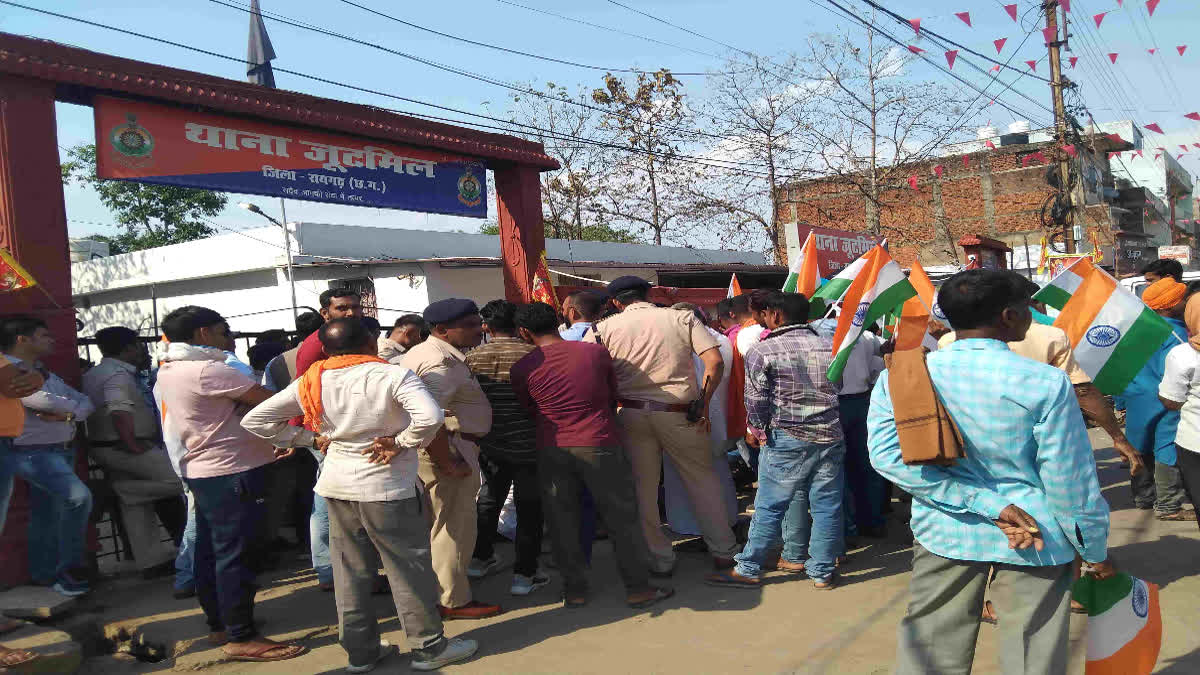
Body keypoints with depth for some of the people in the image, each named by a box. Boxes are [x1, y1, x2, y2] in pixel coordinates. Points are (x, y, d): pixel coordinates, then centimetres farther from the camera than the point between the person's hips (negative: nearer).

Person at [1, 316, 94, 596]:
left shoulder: (45, 374, 18)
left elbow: (85, 403, 14)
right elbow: (41, 401, -25)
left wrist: (67, 414, -9)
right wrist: (70, 404, -4)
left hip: (62, 451, 9)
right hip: (31, 452, -9)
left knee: (47, 514, 14)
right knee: (78, 496, -23)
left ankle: (45, 574, 25)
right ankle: (66, 569, -11)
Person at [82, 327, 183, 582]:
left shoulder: (92, 375, 17)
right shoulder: (119, 375, -16)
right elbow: (120, 413, -28)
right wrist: (133, 445, -21)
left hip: (104, 446, 10)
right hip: (129, 450, -10)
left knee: (135, 504, 12)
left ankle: (152, 560, 15)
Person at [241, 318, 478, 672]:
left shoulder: (312, 382, 0)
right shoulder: (394, 375, -15)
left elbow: (254, 420, 3)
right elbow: (430, 416, -32)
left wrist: (310, 439, 3)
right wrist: (402, 443, -16)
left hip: (336, 484, 5)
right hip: (387, 487, -5)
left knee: (350, 570, 16)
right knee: (409, 569, 7)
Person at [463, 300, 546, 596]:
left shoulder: (473, 357, -3)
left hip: (490, 444, 4)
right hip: (527, 444, -4)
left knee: (489, 499, 23)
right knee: (529, 508, 6)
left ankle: (480, 558, 35)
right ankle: (524, 574, 9)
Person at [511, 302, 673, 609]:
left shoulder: (523, 368, -4)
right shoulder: (596, 352, -3)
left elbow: (530, 411, 9)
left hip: (552, 450, 1)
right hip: (600, 445, -1)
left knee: (562, 522, 13)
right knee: (622, 517, 10)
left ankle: (574, 590, 22)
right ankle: (638, 589, 17)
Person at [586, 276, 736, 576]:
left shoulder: (604, 328, 4)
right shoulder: (683, 318, 5)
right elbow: (715, 362, -4)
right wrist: (704, 404, 4)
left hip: (631, 415, 0)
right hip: (679, 414, 0)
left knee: (643, 489, 12)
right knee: (703, 481, 16)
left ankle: (660, 560, 19)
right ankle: (724, 551, 22)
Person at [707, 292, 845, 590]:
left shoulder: (762, 351, -7)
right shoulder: (830, 347, 7)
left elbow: (755, 399, -5)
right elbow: (841, 388, 13)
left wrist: (757, 427, 12)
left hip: (787, 439, -4)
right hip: (831, 437, 4)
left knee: (769, 507, 1)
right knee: (827, 506, 9)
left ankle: (749, 569, 9)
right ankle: (822, 572, 17)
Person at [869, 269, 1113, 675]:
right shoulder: (1046, 383, -15)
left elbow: (888, 455, -15)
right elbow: (1070, 481, -12)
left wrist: (987, 504, -15)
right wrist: (1096, 552, 4)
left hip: (943, 534, 3)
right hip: (1037, 542, -2)